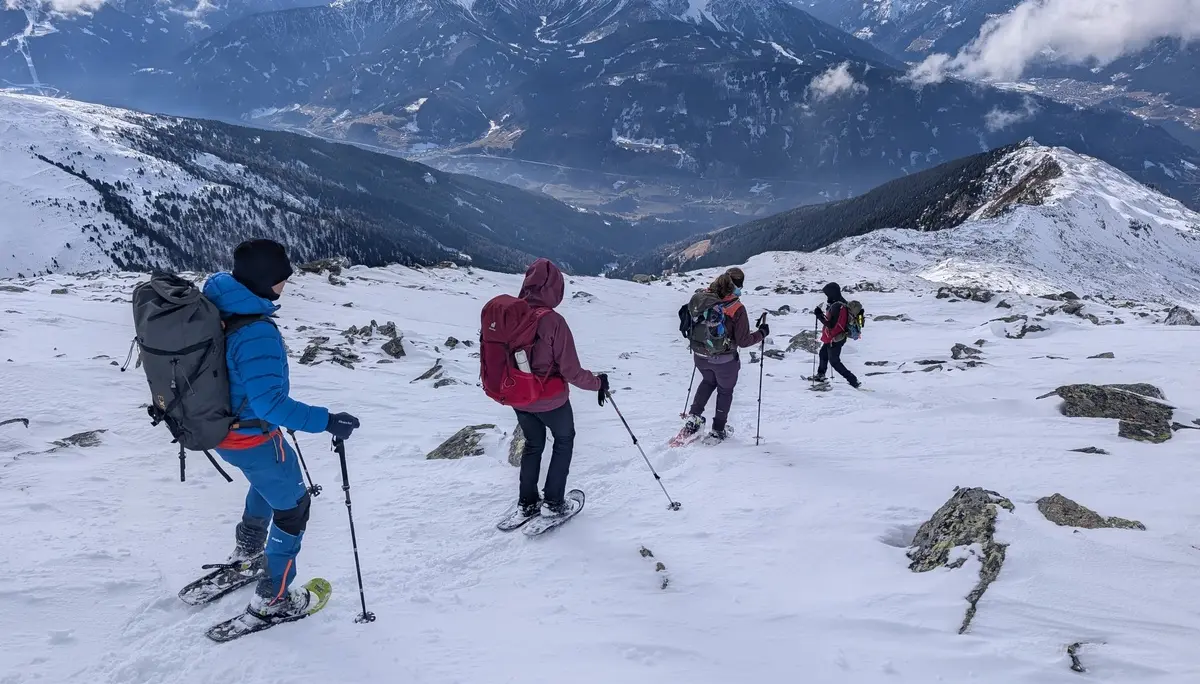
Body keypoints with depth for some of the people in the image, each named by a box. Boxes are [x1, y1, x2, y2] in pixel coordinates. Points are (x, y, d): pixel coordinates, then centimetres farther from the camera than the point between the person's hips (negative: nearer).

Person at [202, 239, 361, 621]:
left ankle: (247, 552, 51)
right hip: (253, 440, -9)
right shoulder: (257, 332, -32)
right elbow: (269, 403, -35)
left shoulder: (214, 306, -4)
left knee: (269, 481, 35)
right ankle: (272, 599, 23)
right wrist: (326, 422, -32)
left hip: (218, 429, 9)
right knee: (292, 507, 12)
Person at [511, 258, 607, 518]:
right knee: (564, 442, 22)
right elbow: (571, 372, -22)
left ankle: (527, 502, 32)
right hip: (550, 400, -5)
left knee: (533, 444, 27)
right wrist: (598, 382, -5)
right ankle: (553, 502, 22)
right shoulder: (553, 321, -25)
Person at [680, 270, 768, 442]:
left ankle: (693, 417, 24)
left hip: (700, 356, 4)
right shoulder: (736, 308, -23)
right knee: (725, 391, 23)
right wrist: (762, 332, 0)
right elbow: (743, 341, -17)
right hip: (724, 360, -4)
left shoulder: (699, 297, -12)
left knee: (708, 381, 33)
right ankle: (717, 430, 31)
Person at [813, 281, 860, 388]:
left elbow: (831, 325, -29)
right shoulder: (843, 302, 1)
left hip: (835, 339, -10)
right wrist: (823, 314, 7)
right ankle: (820, 375, 42)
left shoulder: (836, 306, -29)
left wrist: (819, 315, -24)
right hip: (840, 336, 10)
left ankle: (853, 381, 6)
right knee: (823, 353, 27)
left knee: (834, 362, 4)